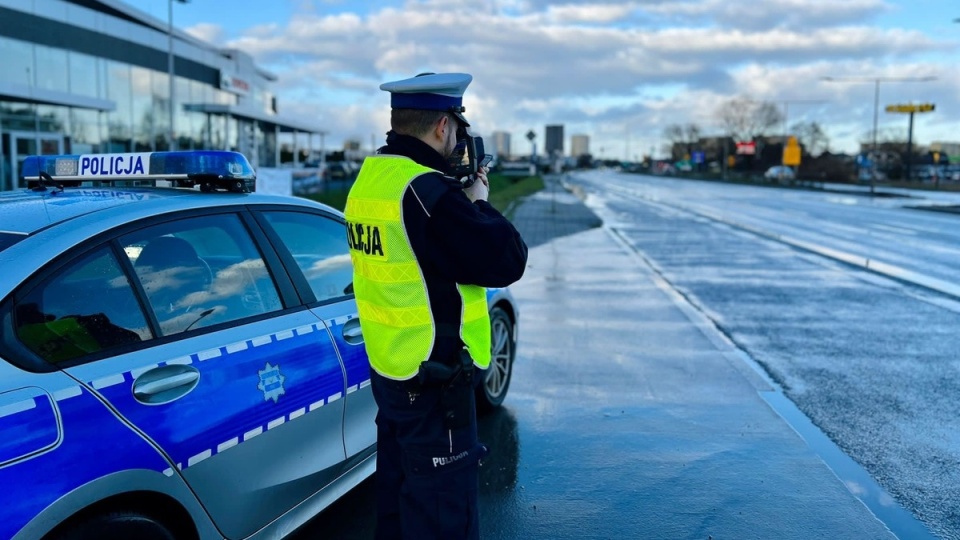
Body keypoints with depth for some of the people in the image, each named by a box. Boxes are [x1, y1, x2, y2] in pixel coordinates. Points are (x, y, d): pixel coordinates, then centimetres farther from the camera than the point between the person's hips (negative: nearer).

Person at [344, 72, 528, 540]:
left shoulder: (368, 179, 5)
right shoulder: (427, 191, -23)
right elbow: (507, 260, -19)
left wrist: (459, 197, 7)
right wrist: (477, 202, -3)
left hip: (388, 368, 9)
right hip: (433, 384, -9)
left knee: (398, 495, 23)